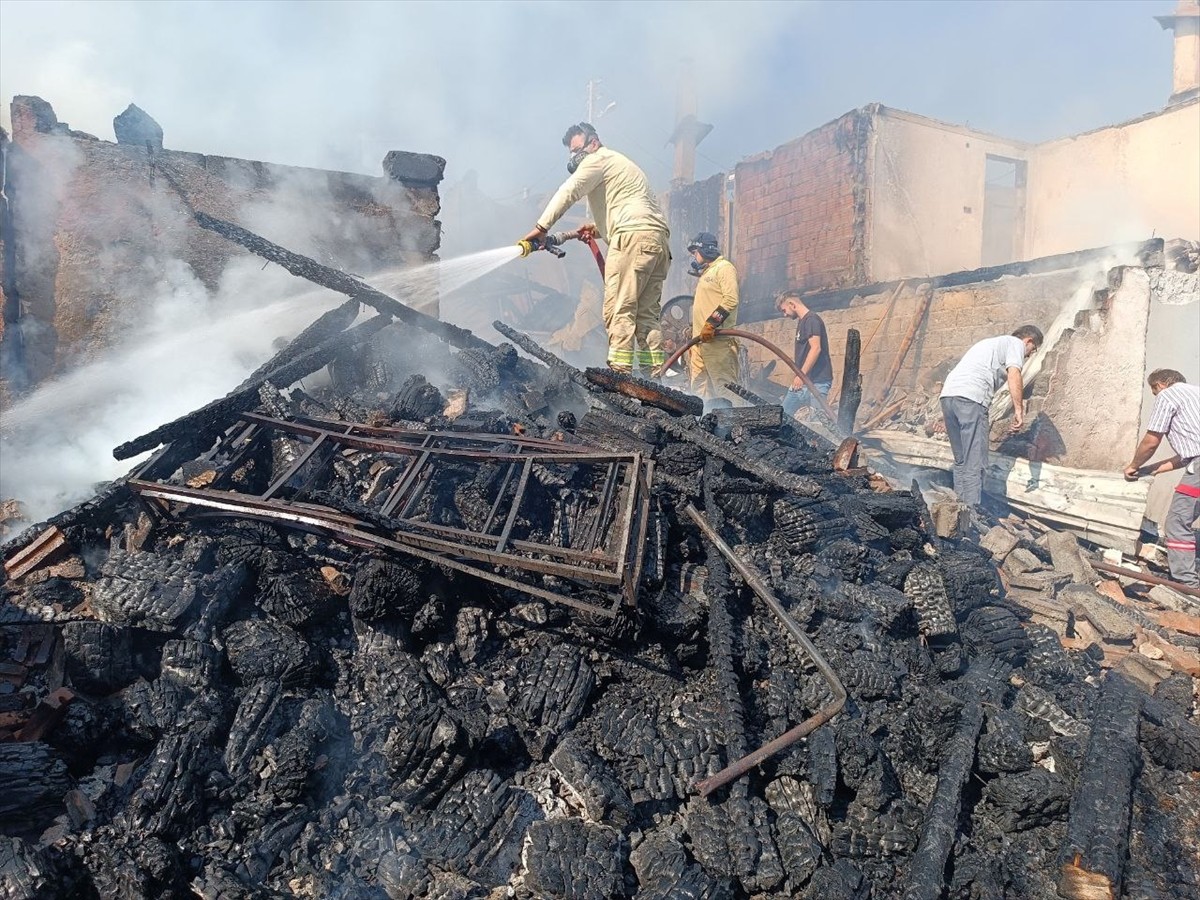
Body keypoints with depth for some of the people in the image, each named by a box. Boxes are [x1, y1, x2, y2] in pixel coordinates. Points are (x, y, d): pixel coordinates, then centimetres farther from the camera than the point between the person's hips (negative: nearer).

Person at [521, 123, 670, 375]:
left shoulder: (599, 159, 6)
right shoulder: (620, 165, 35)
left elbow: (568, 192, -6)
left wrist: (541, 227, -9)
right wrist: (599, 228, 20)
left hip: (634, 236, -9)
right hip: (658, 240, 10)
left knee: (619, 309, -14)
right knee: (647, 313, 5)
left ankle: (619, 371, -21)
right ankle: (656, 374, -1)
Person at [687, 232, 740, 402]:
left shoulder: (724, 267, -2)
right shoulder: (706, 273, 26)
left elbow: (731, 300, -16)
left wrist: (711, 324, -21)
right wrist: (694, 329, 20)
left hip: (717, 339, -9)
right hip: (701, 340, 9)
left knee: (724, 387, -11)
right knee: (699, 388, 6)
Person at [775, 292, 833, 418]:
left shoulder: (811, 319, -9)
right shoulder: (802, 322, 19)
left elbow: (816, 348, -19)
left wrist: (801, 375, -20)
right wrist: (799, 376, 15)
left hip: (817, 381, -10)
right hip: (803, 381, 10)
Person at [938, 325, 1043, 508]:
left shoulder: (994, 342, 38)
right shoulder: (1016, 343, 12)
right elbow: (1014, 376, -7)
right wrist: (1019, 411, -9)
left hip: (947, 394, 9)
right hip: (970, 397, -8)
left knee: (961, 460, 14)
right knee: (975, 463, -8)